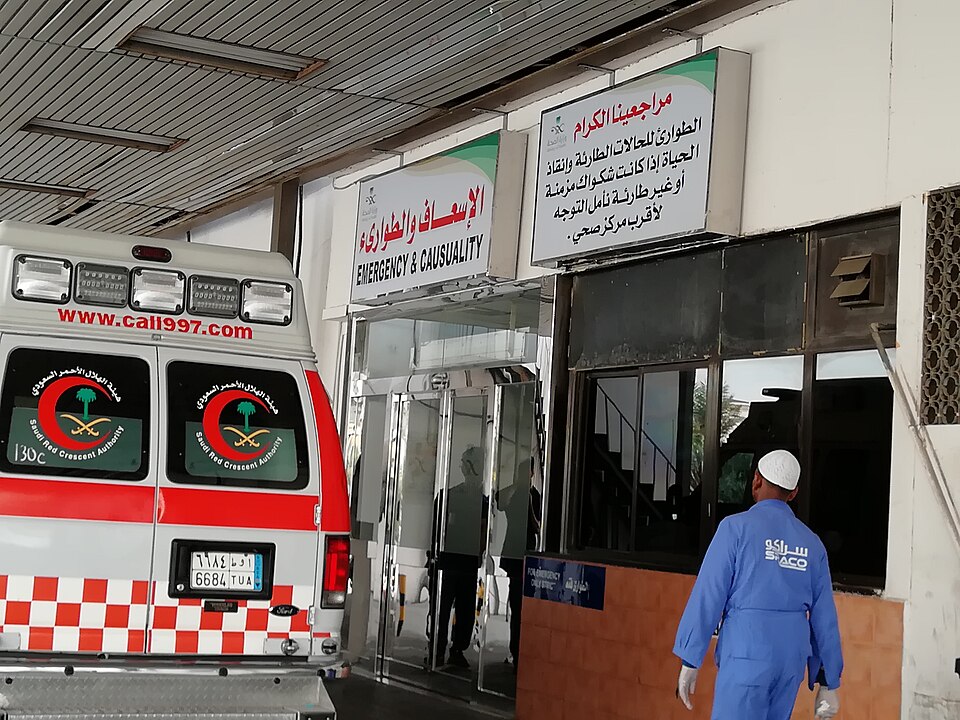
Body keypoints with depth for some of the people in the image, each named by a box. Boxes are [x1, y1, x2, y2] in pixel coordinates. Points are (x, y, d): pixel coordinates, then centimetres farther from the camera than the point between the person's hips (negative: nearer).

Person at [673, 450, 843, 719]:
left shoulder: (737, 527, -3)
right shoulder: (811, 543, 10)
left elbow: (708, 596, -6)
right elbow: (824, 617, 10)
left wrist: (689, 661, -2)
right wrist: (829, 683, 15)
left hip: (746, 655, -5)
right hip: (793, 658, 5)